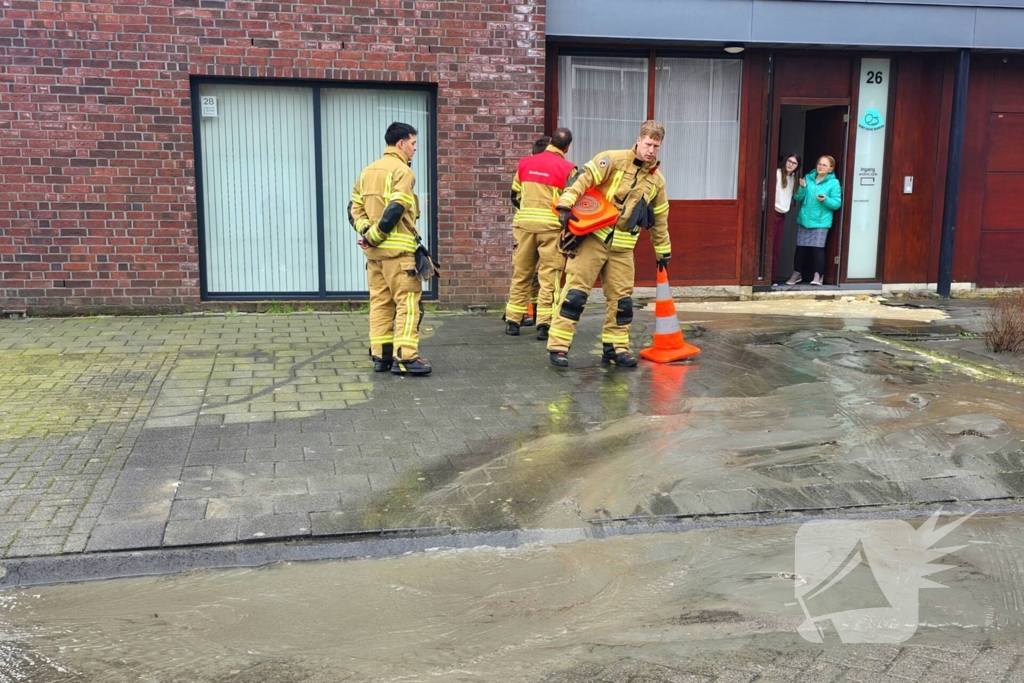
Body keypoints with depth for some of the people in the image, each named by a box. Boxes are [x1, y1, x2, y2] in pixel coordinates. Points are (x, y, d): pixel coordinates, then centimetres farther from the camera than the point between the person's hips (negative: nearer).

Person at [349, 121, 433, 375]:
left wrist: (366, 232, -2)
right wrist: (374, 236, -11)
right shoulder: (402, 171, -9)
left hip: (374, 250, 8)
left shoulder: (368, 171, 16)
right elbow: (395, 210, -19)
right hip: (397, 249, -8)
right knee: (408, 301, -5)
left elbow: (354, 207, 11)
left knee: (380, 302, 11)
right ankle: (404, 358, -9)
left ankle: (381, 356, 14)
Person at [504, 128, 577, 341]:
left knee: (521, 275, 13)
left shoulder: (525, 163, 8)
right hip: (552, 227, -4)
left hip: (524, 224, 4)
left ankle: (512, 321, 16)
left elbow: (516, 195, 16)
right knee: (549, 278, 1)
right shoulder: (567, 168, -5)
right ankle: (544, 324, -2)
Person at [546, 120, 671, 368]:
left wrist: (663, 251, 24)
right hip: (593, 237, -5)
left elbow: (659, 219, 20)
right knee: (576, 292, -6)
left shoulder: (657, 180, 11)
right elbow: (584, 179, -13)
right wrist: (566, 205, -26)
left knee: (622, 299, 6)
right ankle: (558, 347, -2)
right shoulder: (614, 160, -7)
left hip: (622, 247, 5)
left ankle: (615, 348, 19)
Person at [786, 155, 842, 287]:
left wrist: (826, 200, -24)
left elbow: (837, 203, -7)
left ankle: (818, 276, 2)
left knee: (818, 248, -6)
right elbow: (797, 198, 4)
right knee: (801, 247, 9)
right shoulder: (808, 178, 5)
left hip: (821, 222, -4)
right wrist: (802, 188, -15)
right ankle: (797, 274, 20)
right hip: (804, 219, 4)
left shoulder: (834, 183, -5)